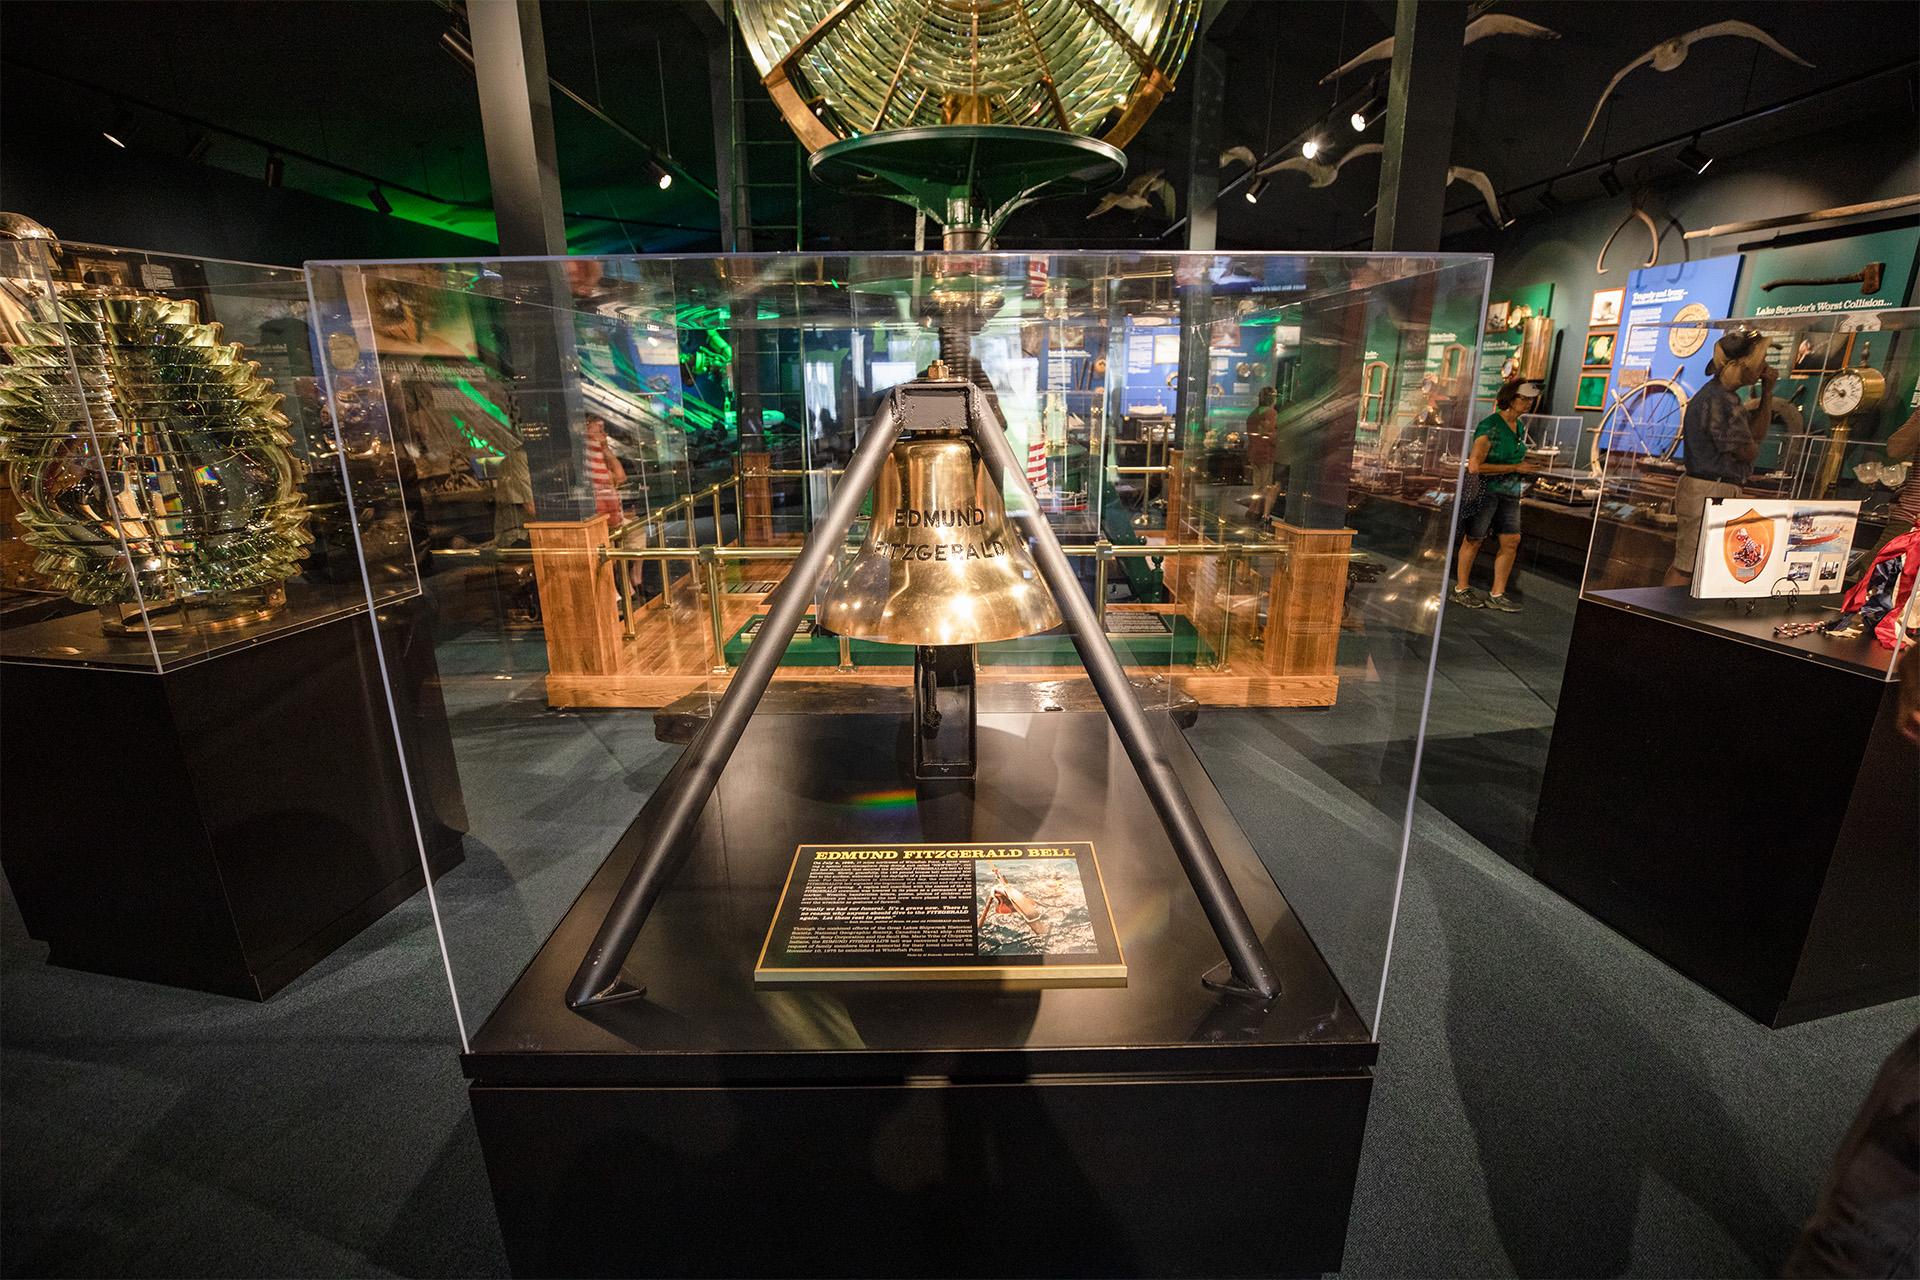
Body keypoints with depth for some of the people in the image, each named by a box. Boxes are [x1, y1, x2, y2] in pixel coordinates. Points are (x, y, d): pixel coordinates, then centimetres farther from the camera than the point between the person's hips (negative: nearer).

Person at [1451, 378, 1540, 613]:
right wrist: (1515, 467, -19)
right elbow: (1475, 466, -24)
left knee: (1511, 541, 4)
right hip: (1485, 490, -8)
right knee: (1474, 539, 3)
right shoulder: (1490, 426, -15)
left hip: (1509, 492, 8)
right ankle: (1460, 590, 15)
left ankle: (1497, 595, 11)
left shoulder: (1518, 426, 11)